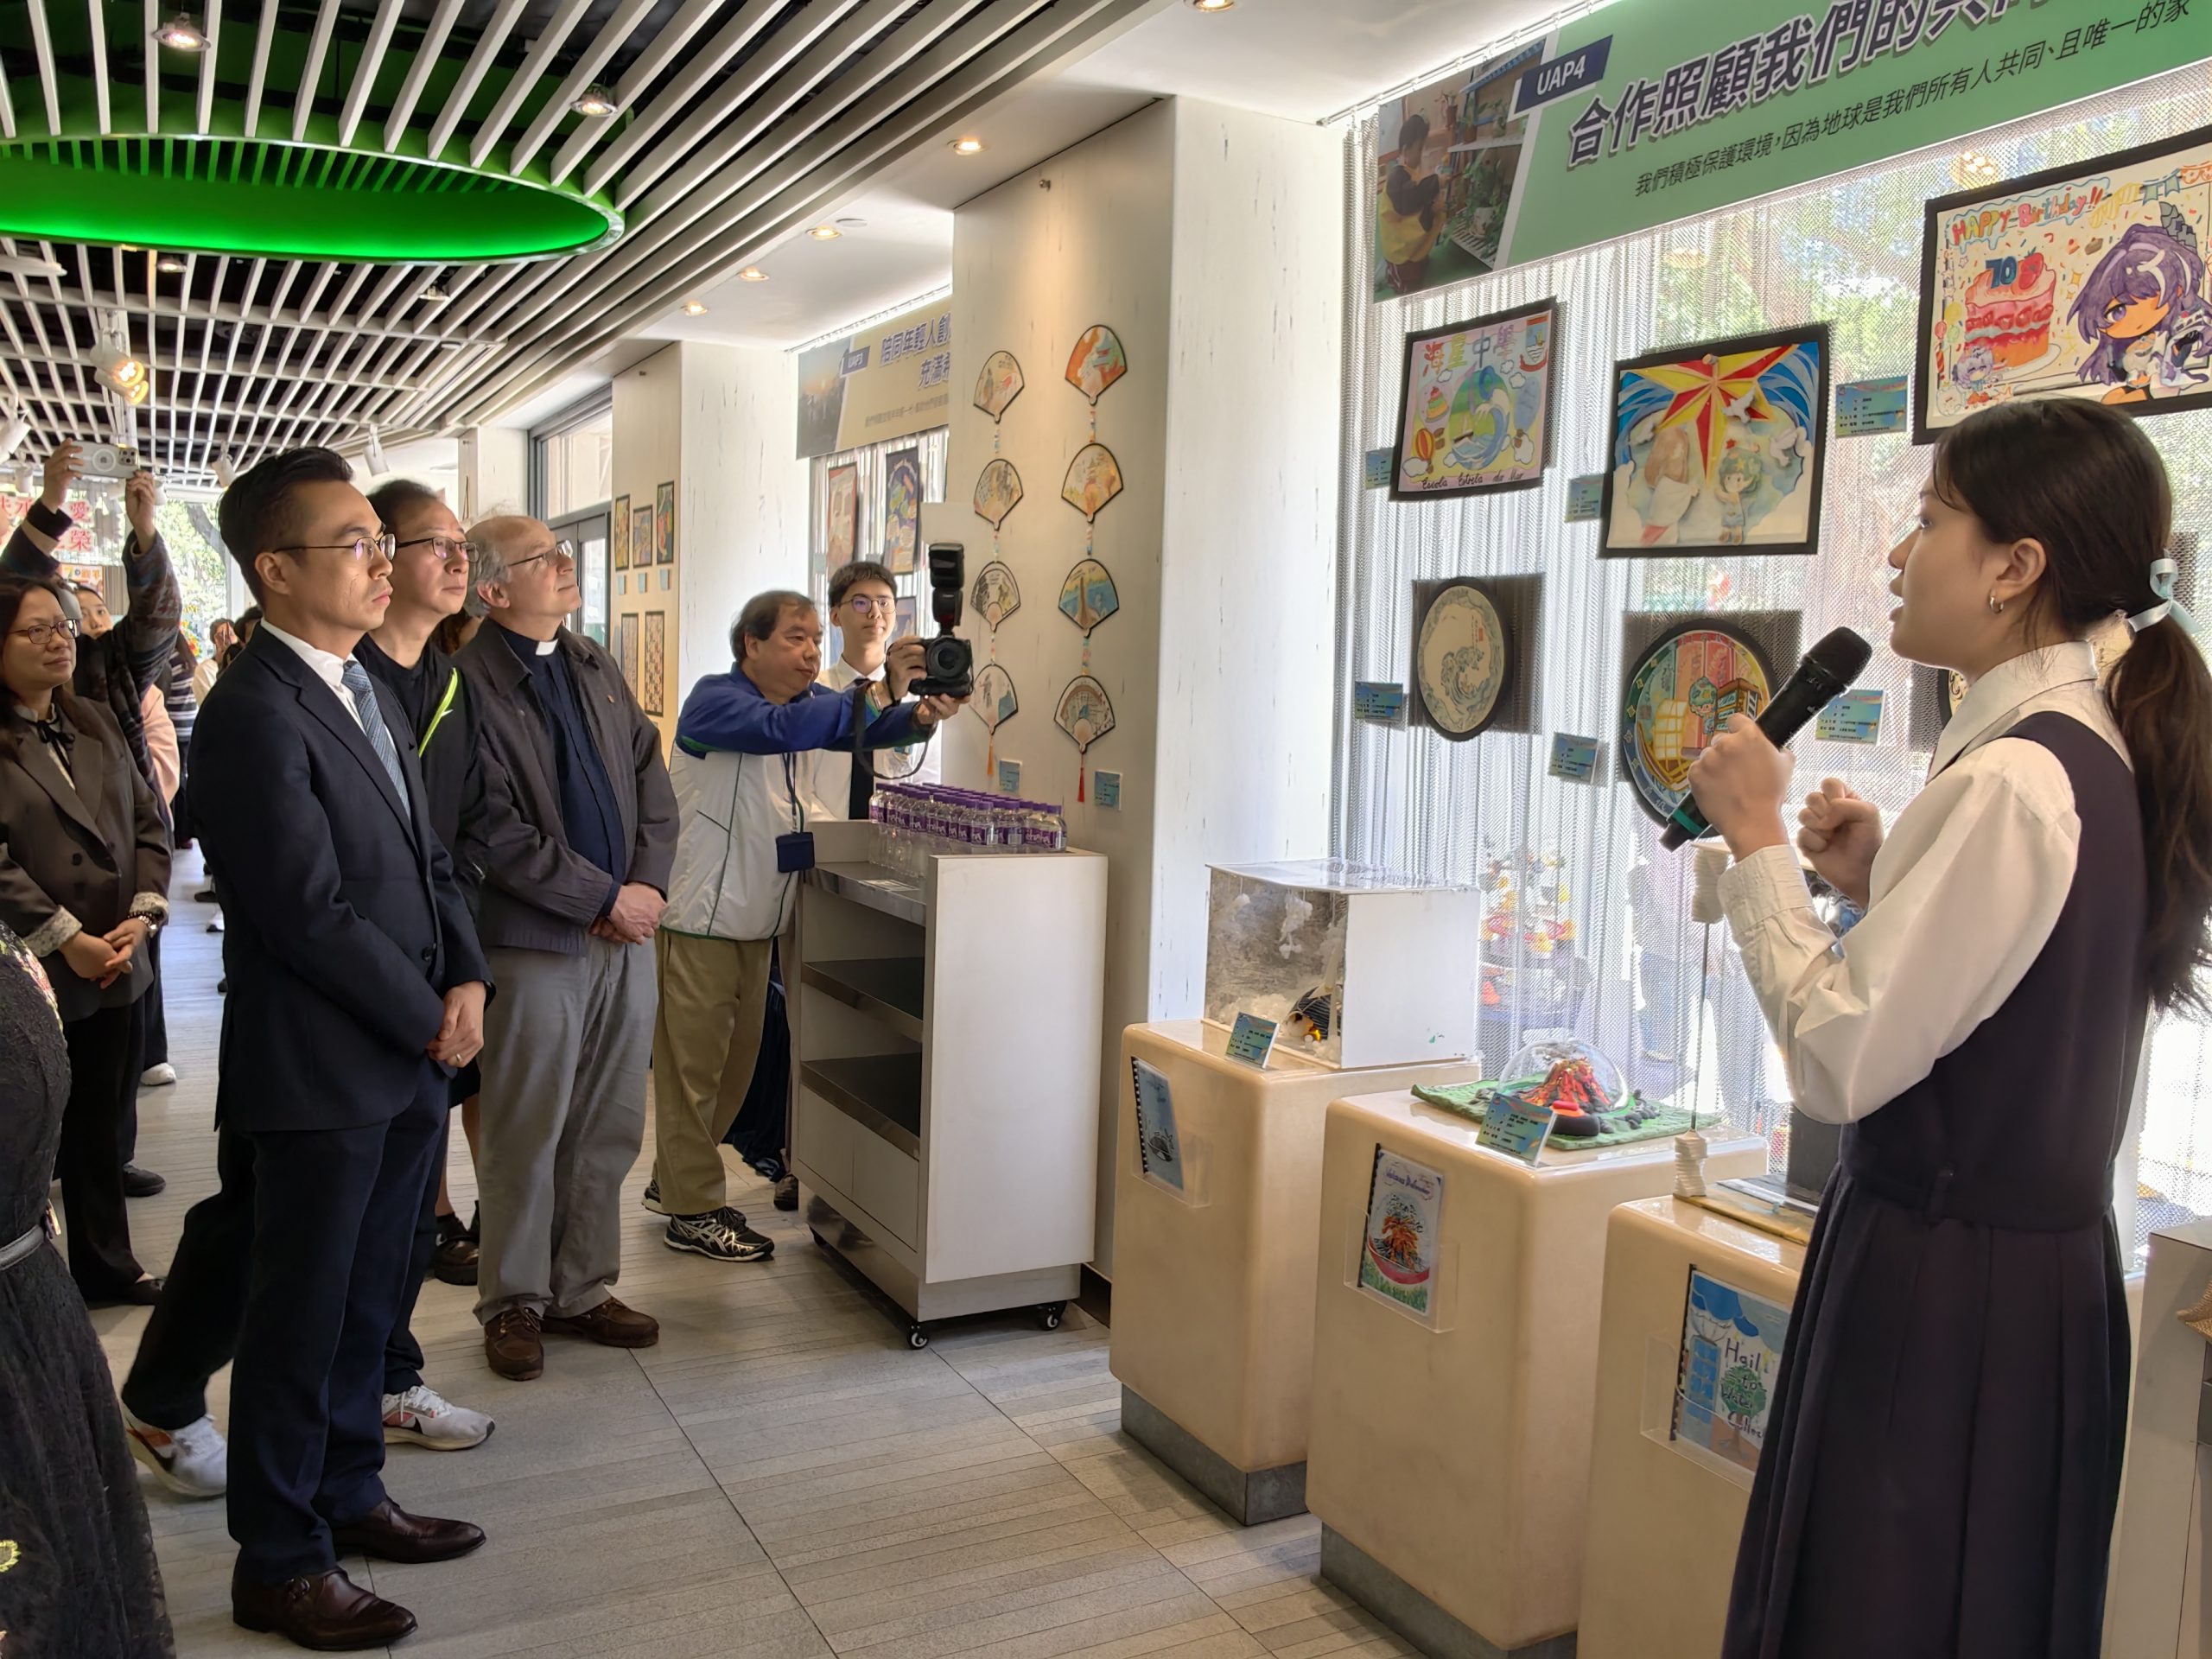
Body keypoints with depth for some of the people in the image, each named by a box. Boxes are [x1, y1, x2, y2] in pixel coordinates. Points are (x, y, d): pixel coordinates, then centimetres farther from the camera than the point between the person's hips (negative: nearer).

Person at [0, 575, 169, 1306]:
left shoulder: (95, 722, 11)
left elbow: (147, 825, 9)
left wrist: (143, 913, -5)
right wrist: (67, 941, -18)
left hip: (117, 967, 6)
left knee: (102, 1131, 16)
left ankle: (106, 1265, 28)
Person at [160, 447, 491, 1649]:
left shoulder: (365, 685, 10)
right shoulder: (253, 715, -18)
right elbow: (312, 914, -21)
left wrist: (467, 981, 0)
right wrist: (429, 1021, -12)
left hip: (409, 1059, 8)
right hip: (320, 1075, -8)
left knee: (363, 1306, 20)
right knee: (301, 1319, 7)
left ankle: (346, 1495, 37)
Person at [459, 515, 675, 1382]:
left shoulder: (595, 666, 12)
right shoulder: (470, 681, -11)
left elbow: (651, 775, 12)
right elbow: (496, 831, -17)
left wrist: (649, 883, -3)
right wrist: (605, 898, -14)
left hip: (626, 930, 7)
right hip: (536, 943, -6)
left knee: (608, 1129, 13)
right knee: (525, 1134, 6)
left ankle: (583, 1288, 27)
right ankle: (515, 1302, 23)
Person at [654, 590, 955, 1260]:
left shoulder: (806, 700, 9)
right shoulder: (715, 699, -14)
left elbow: (863, 728, -6)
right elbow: (779, 730, -33)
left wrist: (919, 714, -28)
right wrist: (875, 692, -39)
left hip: (756, 922, 8)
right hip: (700, 919, -8)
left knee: (736, 1061, 17)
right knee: (693, 1064, 1)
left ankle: (675, 1179, 33)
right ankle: (693, 1212, 12)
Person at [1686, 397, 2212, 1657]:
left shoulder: (2011, 780, -22)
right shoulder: (2104, 759, 7)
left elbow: (1840, 1064, -23)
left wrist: (1760, 840, -16)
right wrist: (1876, 883, 4)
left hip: (1947, 1289, -10)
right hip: (2047, 1265, 10)